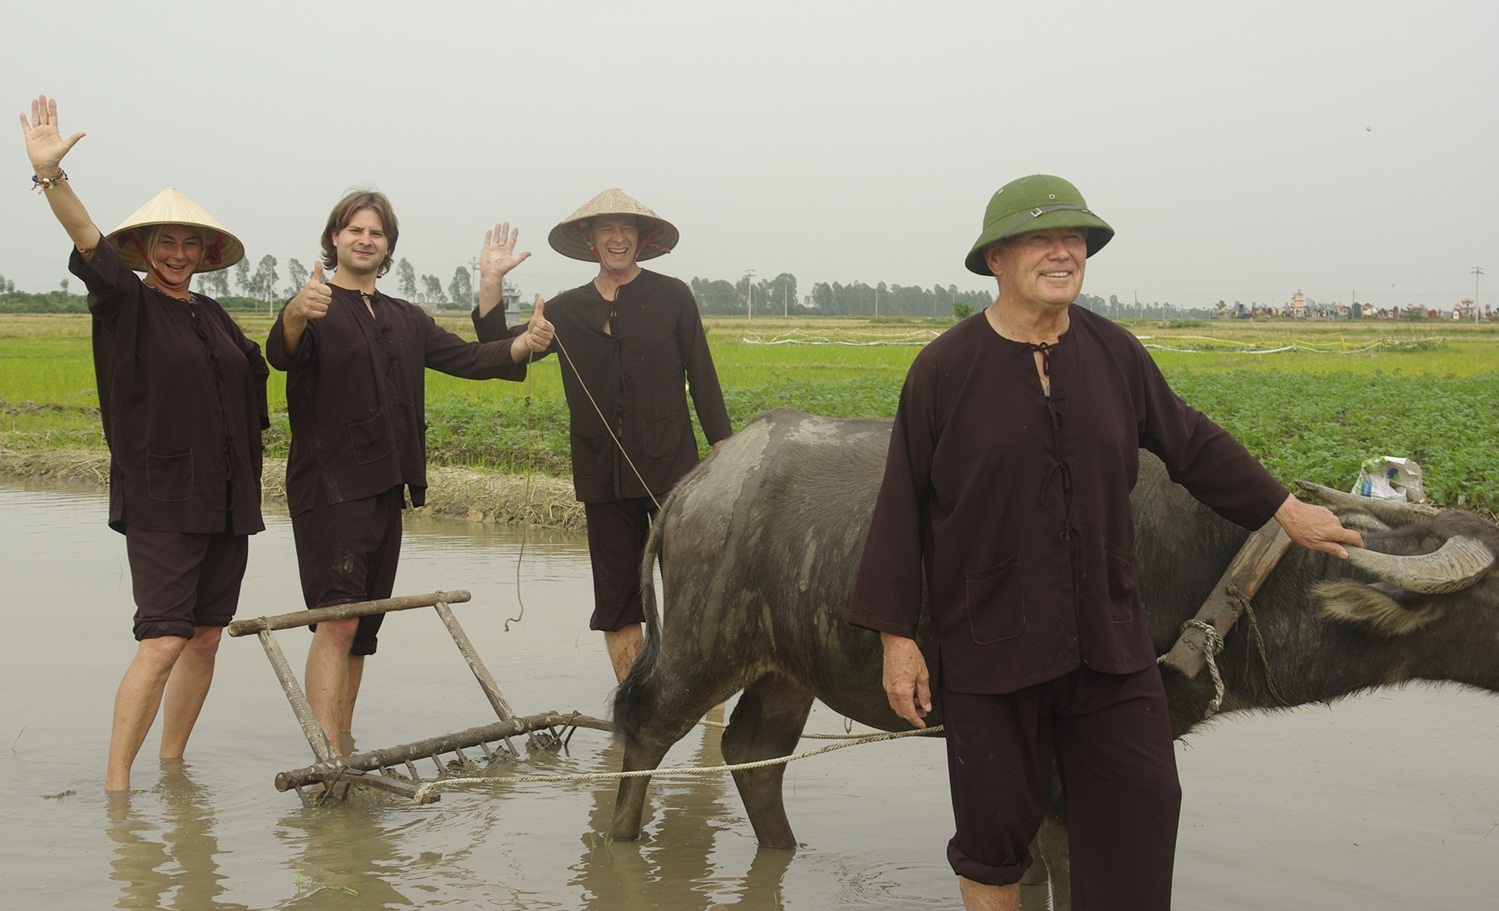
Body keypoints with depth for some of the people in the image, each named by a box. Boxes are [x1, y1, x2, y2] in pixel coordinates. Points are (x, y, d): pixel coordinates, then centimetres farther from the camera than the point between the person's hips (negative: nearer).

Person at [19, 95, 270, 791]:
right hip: (161, 503, -6)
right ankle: (116, 785, -5)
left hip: (225, 501, 6)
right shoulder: (127, 305, -3)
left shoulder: (213, 317, 15)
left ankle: (172, 766, 22)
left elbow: (262, 371, 29)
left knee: (206, 637, 9)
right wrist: (51, 177, -35)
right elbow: (89, 242, -21)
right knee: (161, 643, -12)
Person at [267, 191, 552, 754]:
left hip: (386, 489, 7)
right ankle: (326, 759, -22)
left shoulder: (404, 320, 20)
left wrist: (526, 343, -6)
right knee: (337, 620, -18)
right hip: (329, 489, -7)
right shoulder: (316, 309, -2)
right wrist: (296, 313, -47)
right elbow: (281, 354, -23)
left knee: (363, 631, 11)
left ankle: (342, 748, 19)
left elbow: (468, 359, 13)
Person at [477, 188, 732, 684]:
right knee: (616, 601, 8)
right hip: (603, 476, 3)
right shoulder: (567, 310, 10)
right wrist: (489, 290, 0)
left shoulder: (672, 297, 3)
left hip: (669, 467, -3)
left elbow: (702, 377, 4)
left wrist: (723, 448, 1)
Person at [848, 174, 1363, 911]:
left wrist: (1285, 510, 21)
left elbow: (1192, 444, 17)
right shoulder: (945, 368, -7)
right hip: (988, 646, -3)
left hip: (1108, 641, 4)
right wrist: (896, 637, -6)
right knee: (995, 825, 5)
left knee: (1142, 803, 8)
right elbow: (901, 513, -5)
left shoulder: (1114, 353, 3)